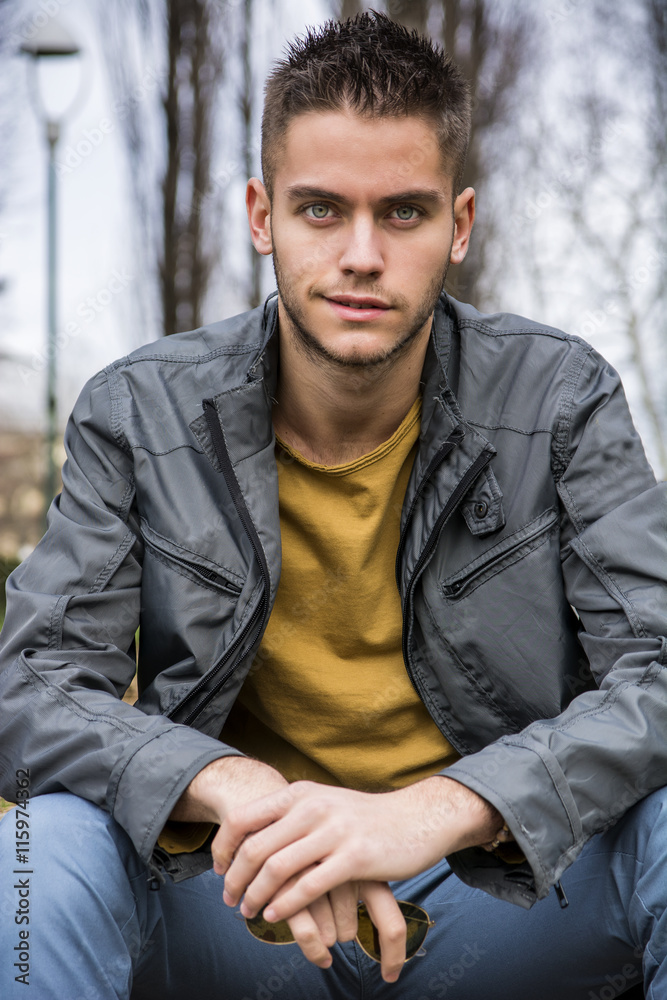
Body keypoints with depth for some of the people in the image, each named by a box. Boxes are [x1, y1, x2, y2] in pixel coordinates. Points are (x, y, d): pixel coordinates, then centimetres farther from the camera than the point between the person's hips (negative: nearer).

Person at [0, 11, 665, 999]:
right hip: (235, 905, -1)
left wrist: (435, 810, -34)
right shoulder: (138, 416, -4)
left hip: (515, 891, 1)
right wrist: (231, 788, -33)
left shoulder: (560, 402, -6)